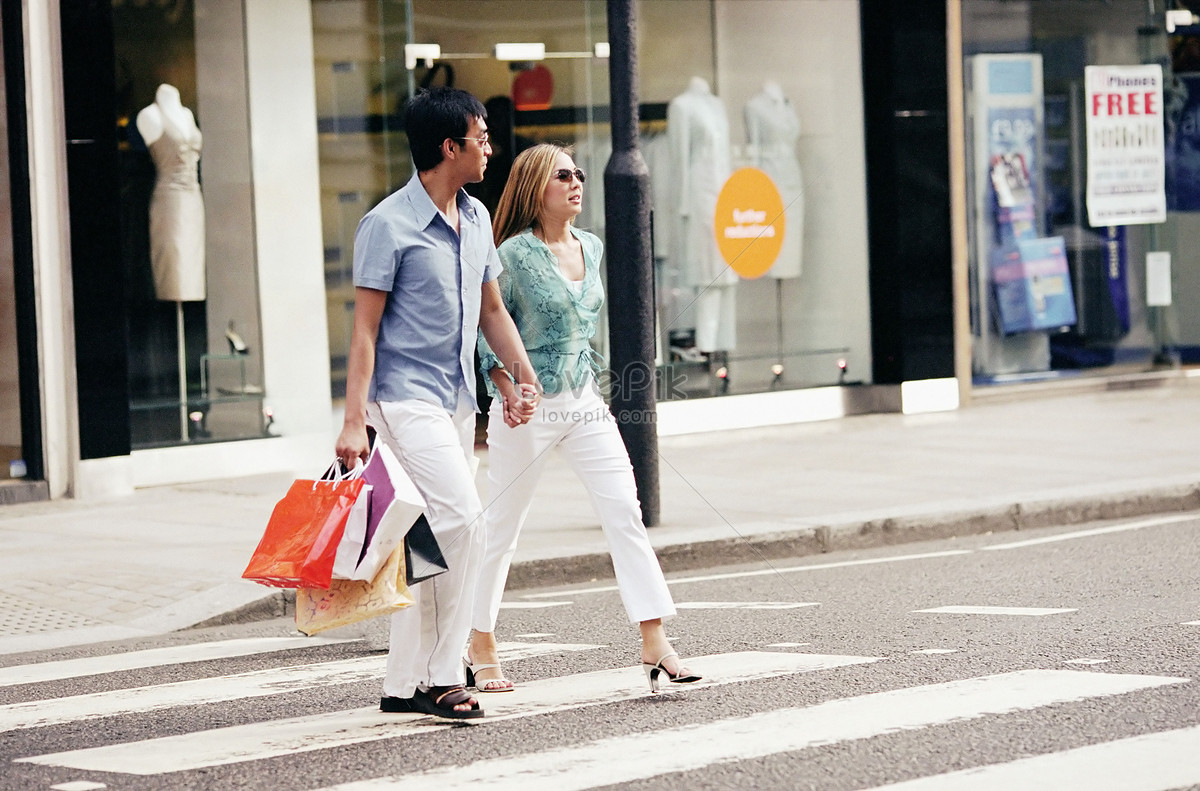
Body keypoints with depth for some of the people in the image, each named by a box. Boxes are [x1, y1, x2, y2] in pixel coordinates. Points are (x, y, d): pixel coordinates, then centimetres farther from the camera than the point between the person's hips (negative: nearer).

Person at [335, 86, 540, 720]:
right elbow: (365, 327, -12)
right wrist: (353, 421, -17)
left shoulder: (476, 218, 12)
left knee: (434, 542, 8)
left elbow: (491, 310, 22)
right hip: (405, 398, -8)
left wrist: (524, 375, 8)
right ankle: (442, 675, -9)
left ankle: (404, 683, 13)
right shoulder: (388, 225, -12)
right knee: (461, 522, -17)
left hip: (456, 400, 8)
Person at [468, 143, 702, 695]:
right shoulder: (515, 254, -10)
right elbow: (486, 328, -7)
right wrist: (507, 388, -17)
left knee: (625, 515, -7)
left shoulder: (591, 249, 8)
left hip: (585, 401, 6)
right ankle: (481, 649, 20)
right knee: (502, 526, 5)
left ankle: (655, 644, -11)